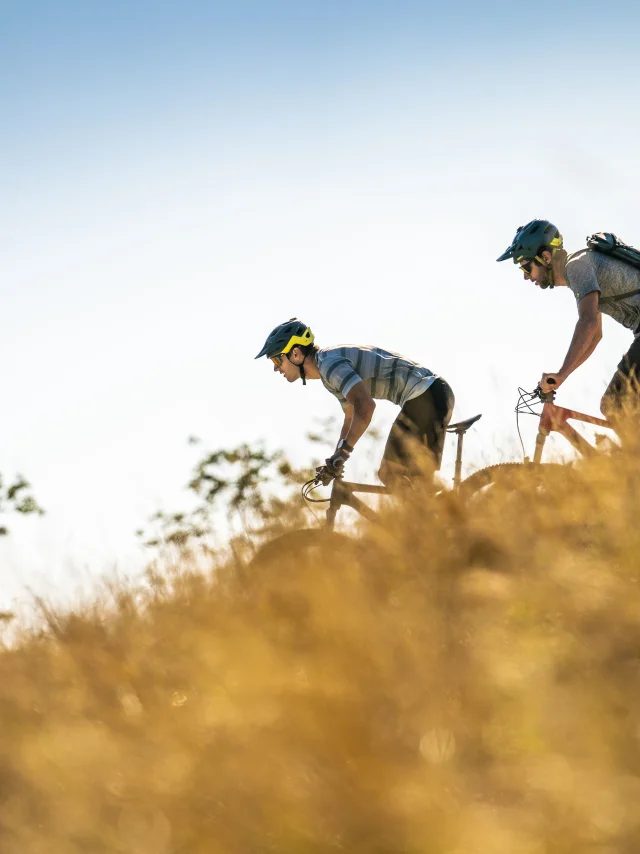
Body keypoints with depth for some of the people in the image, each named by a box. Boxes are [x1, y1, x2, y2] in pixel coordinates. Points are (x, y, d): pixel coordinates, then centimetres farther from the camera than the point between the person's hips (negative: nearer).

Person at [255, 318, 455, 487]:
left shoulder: (329, 363, -16)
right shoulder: (328, 372, 17)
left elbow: (364, 406, -29)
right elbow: (352, 417, 28)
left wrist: (342, 452, -26)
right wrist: (335, 461, 23)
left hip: (426, 395, -10)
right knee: (392, 475, 13)